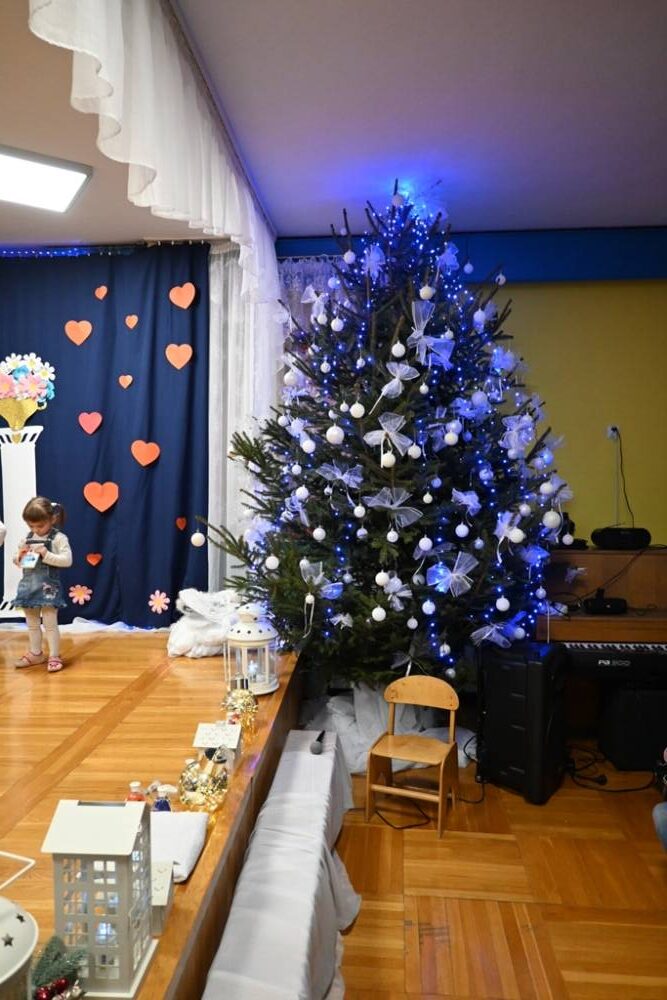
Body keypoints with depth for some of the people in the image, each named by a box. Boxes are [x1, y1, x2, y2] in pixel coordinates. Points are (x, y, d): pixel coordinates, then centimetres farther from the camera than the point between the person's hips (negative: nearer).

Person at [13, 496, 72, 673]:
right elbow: (20, 560, 18)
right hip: (29, 585, 6)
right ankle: (35, 653, 29)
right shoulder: (27, 538, 8)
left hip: (48, 586, -6)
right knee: (32, 624, 16)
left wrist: (47, 555, -24)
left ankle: (54, 656, 8)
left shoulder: (58, 538, -10)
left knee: (50, 624, -1)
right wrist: (19, 557, -4)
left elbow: (67, 560, -17)